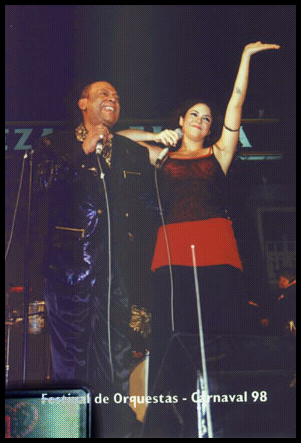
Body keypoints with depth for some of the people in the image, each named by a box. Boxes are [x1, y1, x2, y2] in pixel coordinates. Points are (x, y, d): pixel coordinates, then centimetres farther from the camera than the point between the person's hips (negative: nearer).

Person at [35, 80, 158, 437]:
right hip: (71, 265, -2)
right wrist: (85, 149, -6)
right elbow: (46, 186, -9)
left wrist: (143, 273, 6)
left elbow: (145, 216, 15)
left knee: (117, 361, 5)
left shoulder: (135, 153, 18)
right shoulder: (56, 145, 11)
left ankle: (115, 430, 15)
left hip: (121, 271, 3)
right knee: (71, 359, 1)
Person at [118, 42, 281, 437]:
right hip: (173, 248, 0)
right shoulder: (162, 156, 20)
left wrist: (246, 56, 13)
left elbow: (236, 103, 14)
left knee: (220, 331, -5)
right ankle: (171, 422, -2)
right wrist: (157, 137, 13)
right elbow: (118, 135, 22)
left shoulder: (218, 153, 18)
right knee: (173, 334, -6)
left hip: (217, 247, 0)